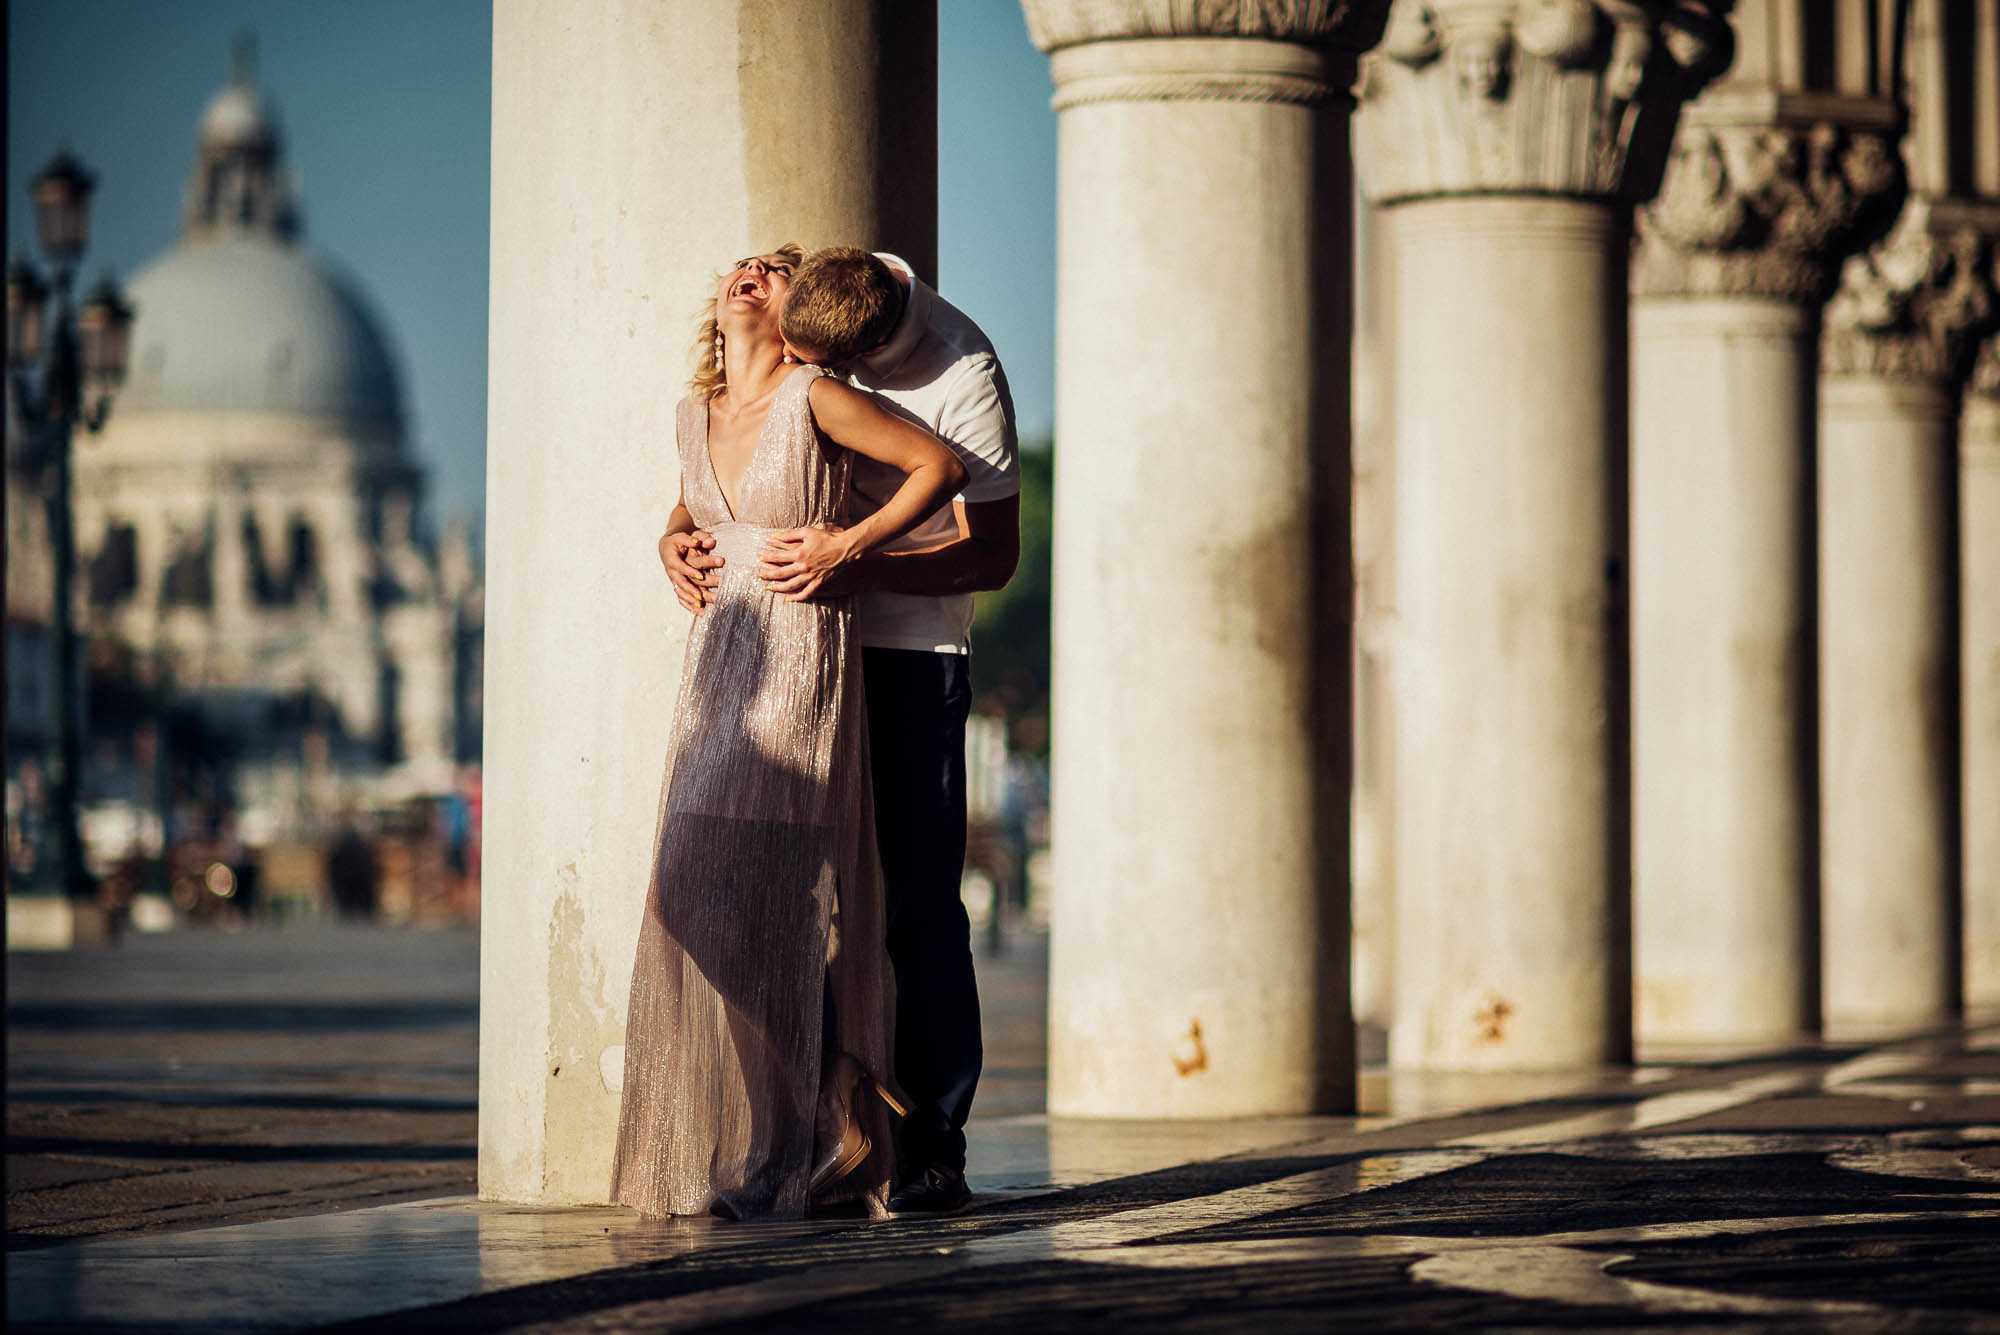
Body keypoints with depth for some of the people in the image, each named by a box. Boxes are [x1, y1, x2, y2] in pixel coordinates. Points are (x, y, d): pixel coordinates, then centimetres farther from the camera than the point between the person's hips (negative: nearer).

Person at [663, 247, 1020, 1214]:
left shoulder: (963, 372, -19)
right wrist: (679, 536, -9)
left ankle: (932, 1145, -6)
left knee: (917, 900, -8)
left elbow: (993, 554, -15)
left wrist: (849, 562, -28)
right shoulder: (785, 319, -3)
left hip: (912, 648, -5)